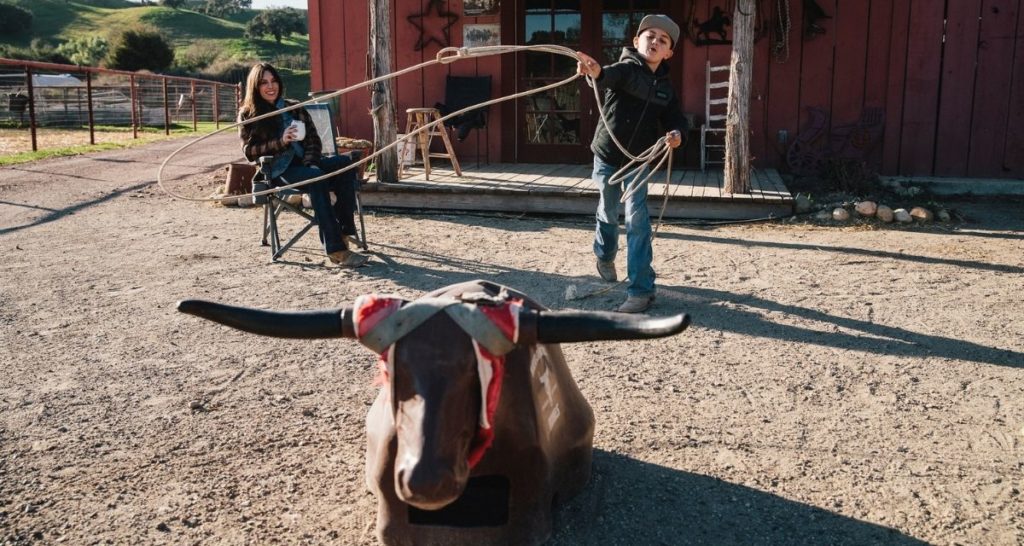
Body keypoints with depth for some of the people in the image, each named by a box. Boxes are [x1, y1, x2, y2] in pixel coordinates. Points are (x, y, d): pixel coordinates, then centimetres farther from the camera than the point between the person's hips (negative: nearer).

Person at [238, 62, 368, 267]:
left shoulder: (294, 108, 17)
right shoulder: (247, 115, 7)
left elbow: (313, 139, 11)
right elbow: (249, 151, -2)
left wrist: (310, 163, -10)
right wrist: (281, 142, -15)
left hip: (304, 163, 5)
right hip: (278, 171, -4)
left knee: (345, 162, -26)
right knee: (316, 177, -37)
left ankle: (344, 230, -32)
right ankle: (335, 249, -44)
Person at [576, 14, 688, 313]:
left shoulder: (665, 87, -1)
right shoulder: (626, 68, -16)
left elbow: (675, 118, 5)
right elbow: (610, 76, -38)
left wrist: (677, 133, -20)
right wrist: (595, 70, -63)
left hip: (638, 159, 2)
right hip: (607, 155, -2)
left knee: (637, 217, -10)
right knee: (608, 212, 17)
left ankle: (641, 289, -9)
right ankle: (605, 257, 48)